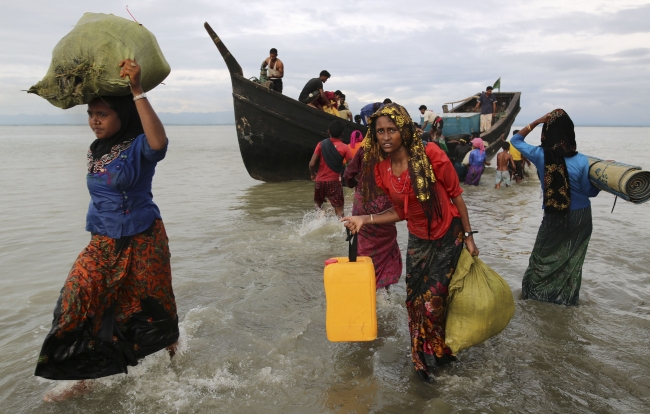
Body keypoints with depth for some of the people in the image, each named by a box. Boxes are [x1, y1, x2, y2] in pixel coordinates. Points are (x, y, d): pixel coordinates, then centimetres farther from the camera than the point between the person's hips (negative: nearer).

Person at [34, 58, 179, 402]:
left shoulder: (138, 146, -17)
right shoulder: (95, 150, 6)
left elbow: (159, 142, -39)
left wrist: (137, 91, -41)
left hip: (141, 240, -6)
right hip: (102, 241, 6)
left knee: (150, 308, 9)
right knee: (76, 303, -4)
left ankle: (172, 354, 36)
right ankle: (84, 377, 8)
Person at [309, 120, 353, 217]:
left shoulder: (322, 144, -1)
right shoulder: (345, 147, -4)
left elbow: (312, 164, -5)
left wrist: (313, 174, 13)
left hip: (320, 181, 2)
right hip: (334, 182, -2)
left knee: (317, 203, 25)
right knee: (339, 211, 2)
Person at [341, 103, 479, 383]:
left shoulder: (430, 155, -22)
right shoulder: (381, 170, -7)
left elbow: (456, 195, -12)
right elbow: (400, 212, 2)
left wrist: (469, 236, -9)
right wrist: (364, 219, -8)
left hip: (448, 236, -4)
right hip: (418, 239, 4)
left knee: (433, 299, -2)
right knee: (415, 300, 8)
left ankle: (436, 353, 28)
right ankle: (425, 358, 32)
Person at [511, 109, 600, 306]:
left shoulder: (540, 156, -15)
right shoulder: (581, 161, -18)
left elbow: (516, 140, 0)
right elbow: (590, 191, -7)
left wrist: (537, 121, -7)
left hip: (553, 216, 0)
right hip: (580, 216, 0)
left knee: (543, 256, 18)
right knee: (572, 259, 16)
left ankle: (534, 291, 29)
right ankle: (567, 297, 28)